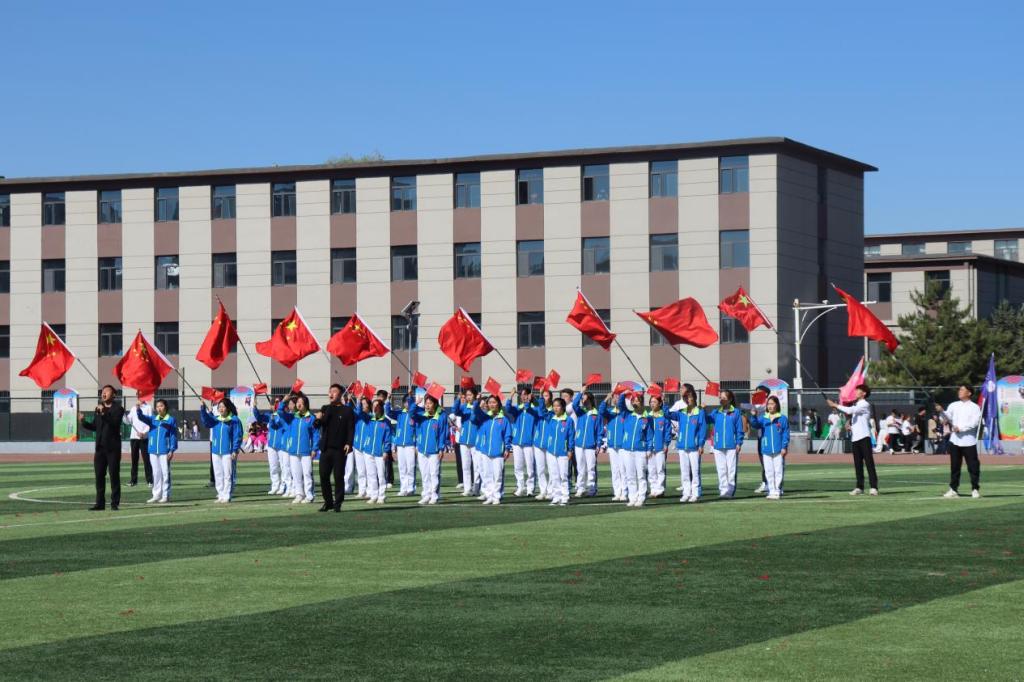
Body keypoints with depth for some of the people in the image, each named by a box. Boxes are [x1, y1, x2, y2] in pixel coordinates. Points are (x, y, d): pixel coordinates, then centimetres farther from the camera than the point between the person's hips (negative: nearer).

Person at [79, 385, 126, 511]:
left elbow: (115, 423, -19)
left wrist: (104, 413, -29)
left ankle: (115, 503, 2)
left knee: (114, 475, -3)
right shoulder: (98, 409, 15)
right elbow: (94, 426, 15)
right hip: (100, 447, 6)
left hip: (113, 447, -6)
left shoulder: (118, 408, -4)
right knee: (99, 475, 5)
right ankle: (100, 503, 10)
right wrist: (84, 422, -2)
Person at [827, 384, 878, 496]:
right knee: (857, 464, 7)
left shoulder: (865, 405, -6)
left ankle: (873, 487, -14)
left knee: (869, 462, -10)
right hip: (855, 437, 8)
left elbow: (850, 410, -19)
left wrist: (836, 405, -12)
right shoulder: (856, 405, 21)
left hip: (864, 437, -8)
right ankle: (859, 487, 10)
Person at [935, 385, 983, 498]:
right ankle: (953, 489, 13)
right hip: (955, 441, 4)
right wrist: (941, 411, -15)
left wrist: (960, 428, -19)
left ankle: (975, 489, 5)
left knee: (973, 466, -3)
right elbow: (948, 417, 5)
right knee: (954, 466, 7)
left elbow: (975, 422, -12)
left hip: (969, 441, -4)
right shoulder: (953, 405, 13)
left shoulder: (975, 407, 0)